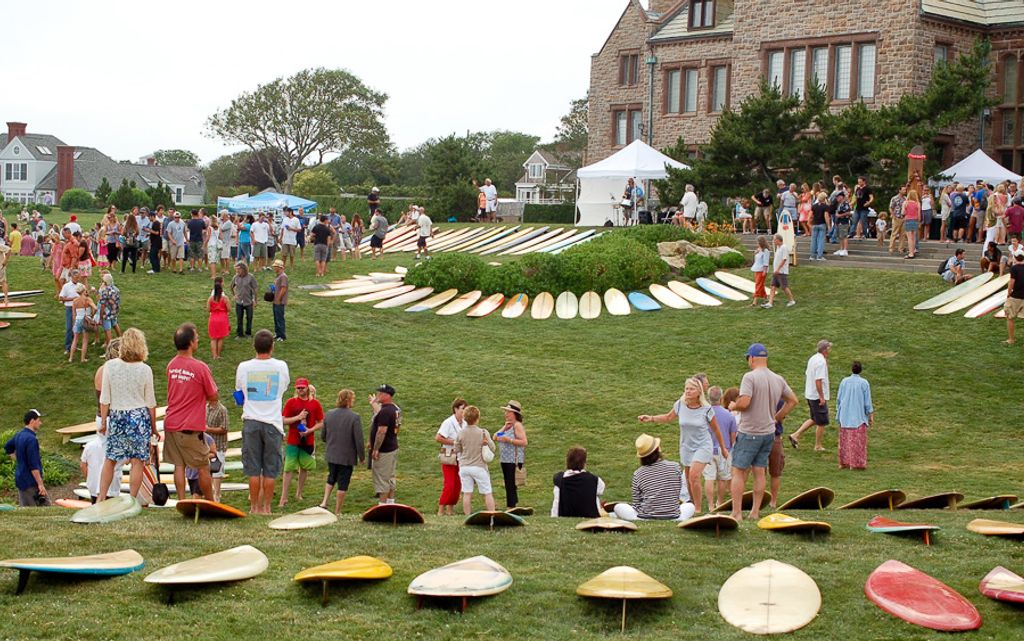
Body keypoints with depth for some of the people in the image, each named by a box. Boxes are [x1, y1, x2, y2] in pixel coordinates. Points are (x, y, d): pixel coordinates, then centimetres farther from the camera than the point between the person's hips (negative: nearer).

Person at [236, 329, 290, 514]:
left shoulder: (243, 367, -3)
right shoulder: (281, 366, -3)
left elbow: (239, 393, 12)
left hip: (251, 422, 1)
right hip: (273, 422, 0)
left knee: (253, 469, 5)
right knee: (270, 470, 6)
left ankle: (254, 507, 9)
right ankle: (266, 507, 9)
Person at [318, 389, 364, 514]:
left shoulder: (329, 414, 0)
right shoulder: (354, 417, -17)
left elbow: (323, 435, 11)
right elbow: (358, 439, -15)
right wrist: (361, 456, -2)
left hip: (331, 455, 5)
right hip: (347, 457, -5)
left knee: (331, 478, 25)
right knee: (342, 484, 5)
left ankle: (324, 502, 13)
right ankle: (337, 512, 11)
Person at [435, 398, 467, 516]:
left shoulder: (464, 423, 5)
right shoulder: (449, 422, -14)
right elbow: (438, 438, -20)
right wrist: (454, 442, -19)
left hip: (460, 457, 6)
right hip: (449, 457, -6)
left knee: (458, 485, 8)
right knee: (449, 485, -9)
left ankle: (450, 509, 19)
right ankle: (441, 509, 1)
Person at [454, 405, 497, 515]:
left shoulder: (461, 433, -5)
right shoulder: (483, 432, -13)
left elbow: (457, 450, 7)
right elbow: (492, 448, -4)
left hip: (464, 466, 3)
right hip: (479, 467, -3)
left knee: (467, 494, 6)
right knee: (488, 493, 7)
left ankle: (468, 517, 9)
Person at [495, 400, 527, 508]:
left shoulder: (517, 425, -9)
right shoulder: (507, 425, 17)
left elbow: (524, 442, -18)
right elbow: (495, 437, 9)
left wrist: (509, 440, -20)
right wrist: (504, 427, -2)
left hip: (514, 461, -9)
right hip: (505, 461, 9)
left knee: (511, 486, -11)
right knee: (508, 486, 12)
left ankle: (512, 506, -11)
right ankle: (510, 507, 17)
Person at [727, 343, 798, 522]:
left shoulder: (750, 377, -16)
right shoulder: (778, 380, 6)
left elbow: (744, 402, -24)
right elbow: (793, 400, 16)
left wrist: (733, 406, -4)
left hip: (749, 433, -6)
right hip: (769, 432, 6)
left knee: (738, 472, 1)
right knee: (759, 472, 12)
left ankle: (736, 513, -1)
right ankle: (755, 512, 16)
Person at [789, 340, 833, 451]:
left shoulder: (812, 359, 9)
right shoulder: (821, 362, -20)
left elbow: (807, 374, 18)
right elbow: (818, 380, -25)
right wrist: (822, 397, -21)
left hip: (810, 395, 9)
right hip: (818, 396, -9)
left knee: (814, 419, 20)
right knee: (821, 422, 5)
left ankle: (795, 435, 13)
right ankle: (818, 446, 15)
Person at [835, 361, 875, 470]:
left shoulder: (844, 381, -1)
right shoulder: (864, 383, -9)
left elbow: (838, 399, 6)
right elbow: (867, 402, -6)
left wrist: (838, 412, 19)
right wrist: (871, 416, 4)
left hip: (845, 417, 3)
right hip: (859, 417, -3)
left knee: (845, 440, 10)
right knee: (858, 440, 3)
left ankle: (844, 463, 14)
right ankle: (856, 463, 3)